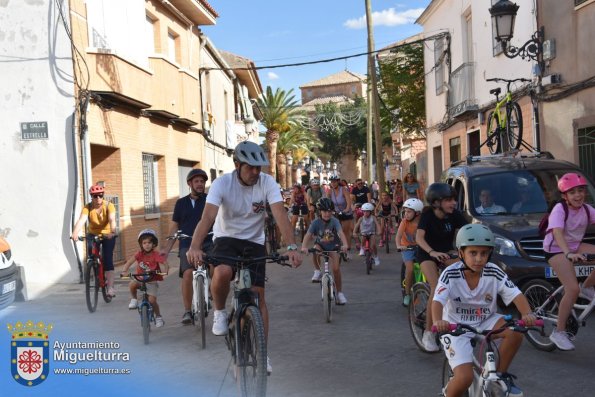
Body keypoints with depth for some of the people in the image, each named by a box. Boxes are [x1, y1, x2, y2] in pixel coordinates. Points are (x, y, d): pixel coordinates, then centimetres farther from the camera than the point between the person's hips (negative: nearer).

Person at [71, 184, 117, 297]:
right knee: (91, 251, -21)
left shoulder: (108, 206, -19)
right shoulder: (88, 207, -17)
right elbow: (81, 220, -33)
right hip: (93, 234, 2)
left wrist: (112, 232, -55)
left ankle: (110, 287, -13)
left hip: (107, 235, -2)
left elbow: (112, 219, -35)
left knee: (108, 259, -13)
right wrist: (75, 233, -50)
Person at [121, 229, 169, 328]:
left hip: (152, 281, -2)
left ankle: (158, 317, 15)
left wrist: (165, 271, -48)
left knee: (152, 301, -11)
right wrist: (124, 271, -33)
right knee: (132, 284, -30)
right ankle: (134, 300, 0)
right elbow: (129, 262, -16)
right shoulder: (140, 254, -8)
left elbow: (165, 264, -27)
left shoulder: (156, 255, -15)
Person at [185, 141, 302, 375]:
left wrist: (291, 246, -42)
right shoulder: (222, 183, -19)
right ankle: (220, 312, -3)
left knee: (258, 295, -3)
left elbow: (280, 214, -27)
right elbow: (208, 216, -32)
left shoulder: (267, 183, -16)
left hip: (254, 242, 2)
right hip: (226, 238, -1)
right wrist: (195, 247, -49)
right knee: (222, 273, -34)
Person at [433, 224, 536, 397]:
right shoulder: (450, 274, -20)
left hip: (484, 323, 4)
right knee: (465, 378, -21)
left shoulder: (494, 273, -13)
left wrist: (527, 314, -38)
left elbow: (516, 295, -17)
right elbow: (438, 301, -30)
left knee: (516, 331, -24)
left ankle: (501, 375, 1)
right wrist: (438, 321, -52)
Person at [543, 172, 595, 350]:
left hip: (575, 246, 6)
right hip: (556, 250, -6)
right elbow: (557, 233, -34)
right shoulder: (559, 209, -20)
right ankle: (559, 332, -9)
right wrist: (568, 254, -50)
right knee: (573, 289, -20)